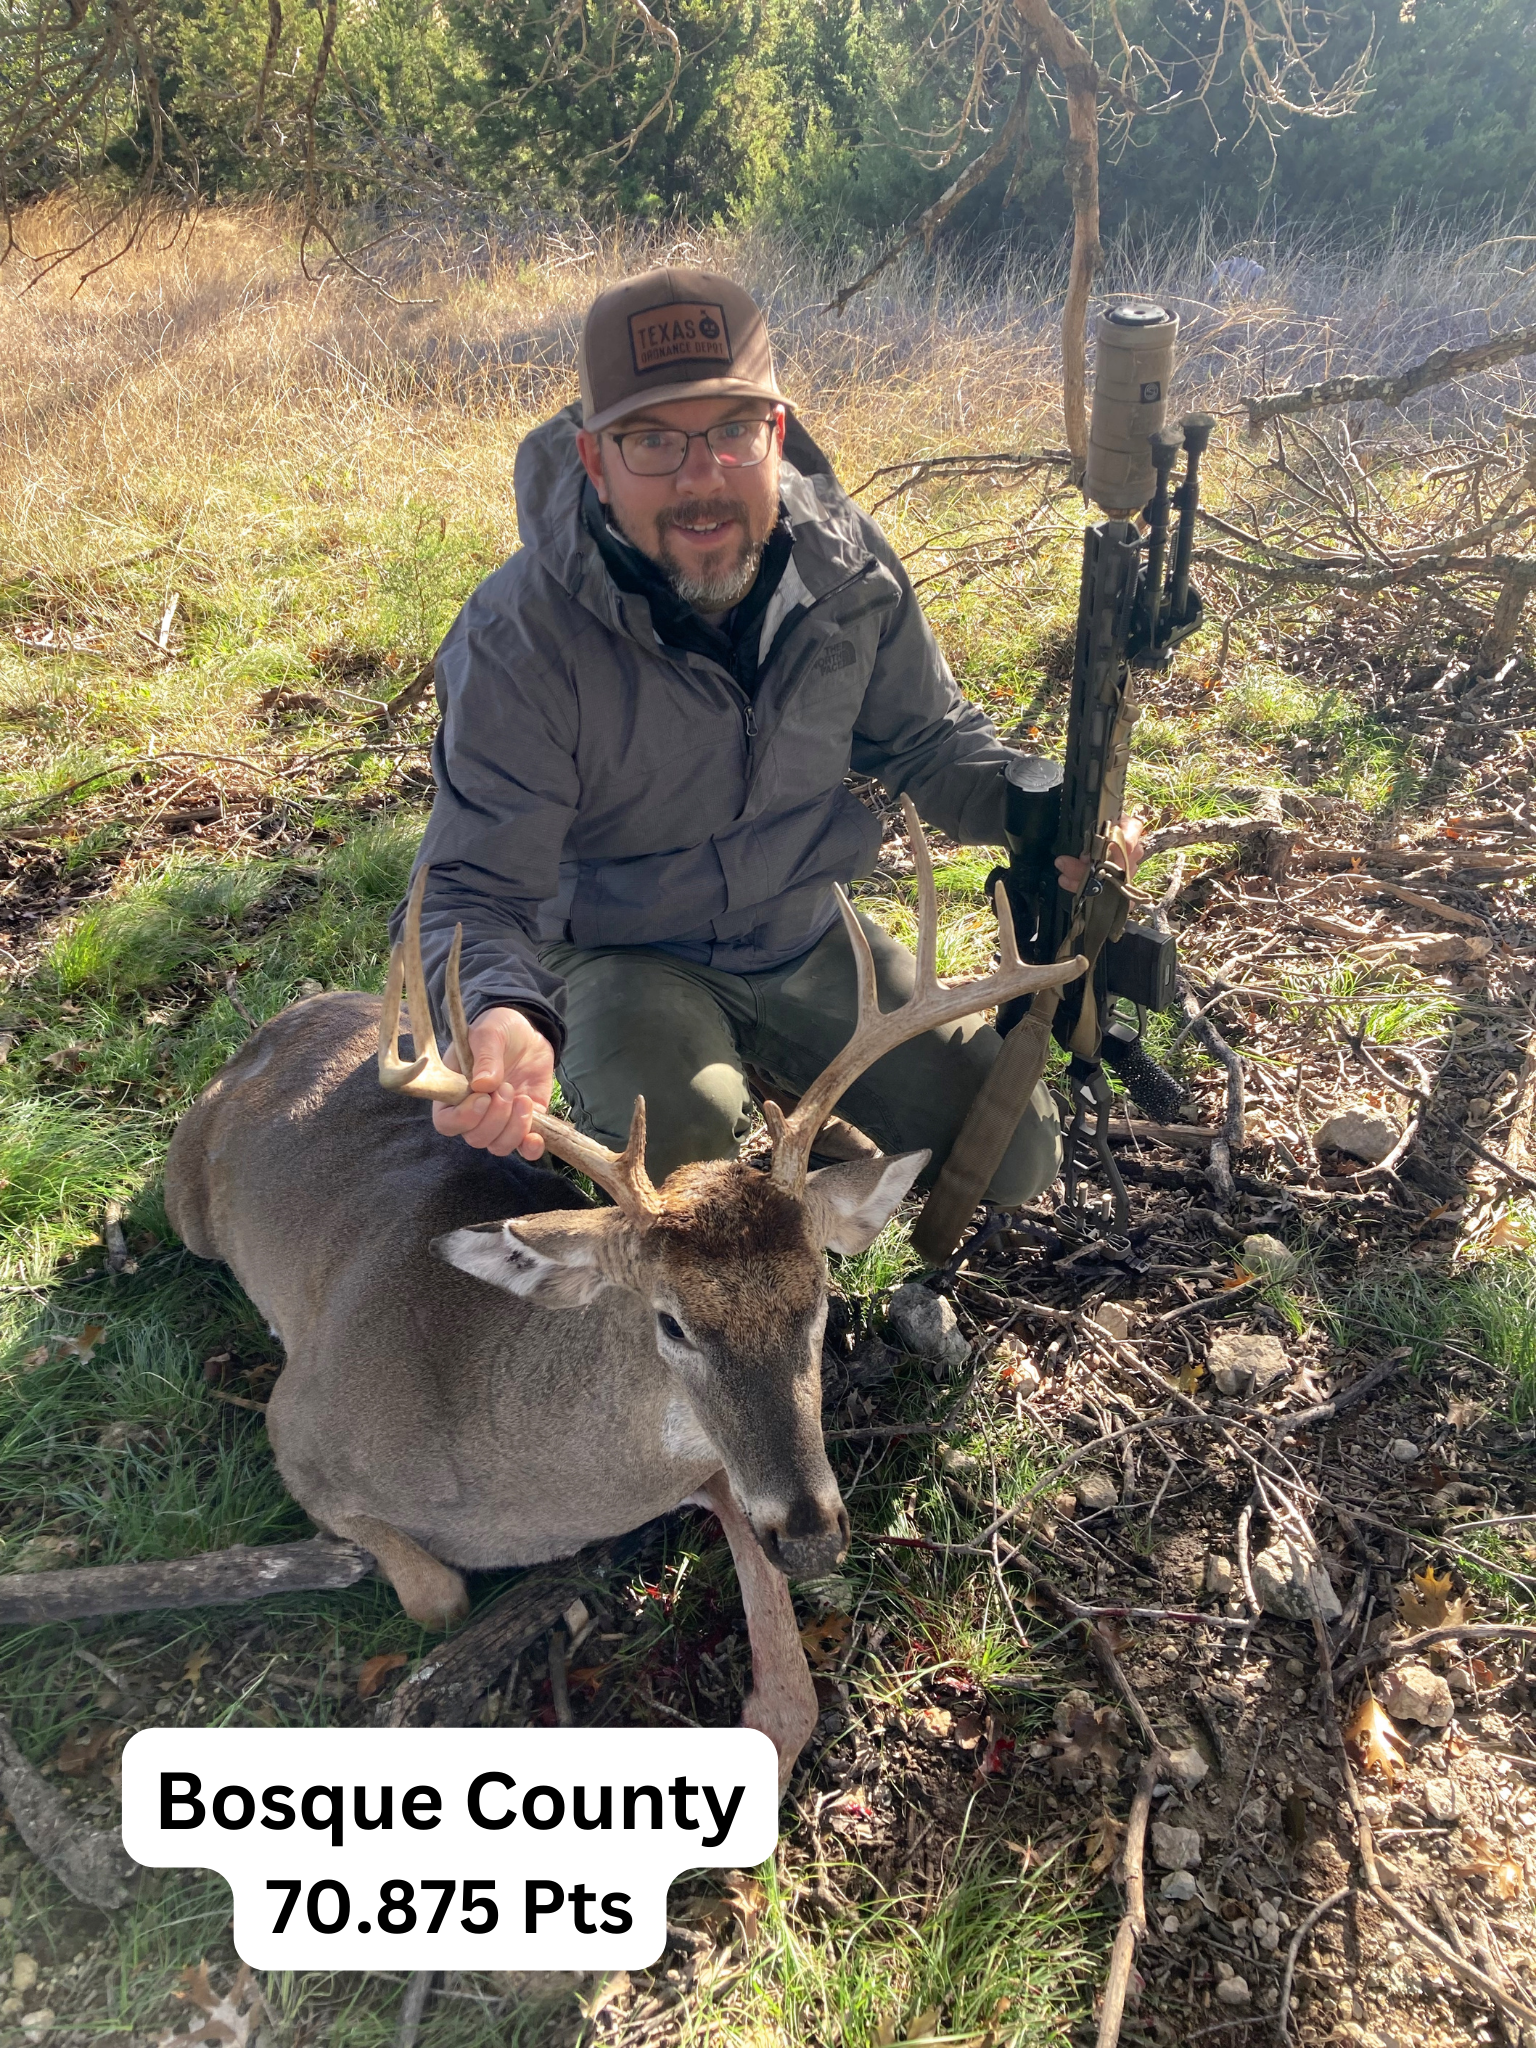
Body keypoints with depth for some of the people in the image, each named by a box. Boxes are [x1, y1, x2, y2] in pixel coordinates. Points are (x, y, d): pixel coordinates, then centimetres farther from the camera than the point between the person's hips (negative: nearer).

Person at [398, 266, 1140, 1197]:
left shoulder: (845, 561, -12)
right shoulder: (520, 640, -26)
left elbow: (926, 737, 3)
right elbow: (474, 889, -26)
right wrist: (502, 1010, -51)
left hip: (806, 932, 4)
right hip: (621, 956, -4)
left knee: (1013, 1155, 1)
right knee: (684, 1156, -34)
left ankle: (778, 1080, 25)